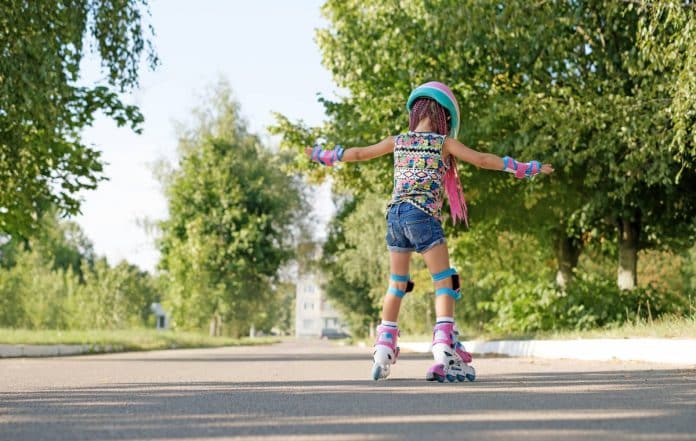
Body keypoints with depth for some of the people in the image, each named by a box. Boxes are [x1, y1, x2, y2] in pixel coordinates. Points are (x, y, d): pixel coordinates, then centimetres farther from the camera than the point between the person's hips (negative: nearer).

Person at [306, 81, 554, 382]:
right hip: (423, 216, -5)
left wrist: (323, 156, 39)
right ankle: (445, 352, -14)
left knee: (396, 285, 16)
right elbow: (482, 160, -1)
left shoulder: (397, 141, 15)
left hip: (394, 215, 5)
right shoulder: (444, 143, 3)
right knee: (445, 282, -1)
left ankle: (383, 352, 15)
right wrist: (525, 169, 5)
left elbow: (358, 153, 24)